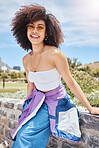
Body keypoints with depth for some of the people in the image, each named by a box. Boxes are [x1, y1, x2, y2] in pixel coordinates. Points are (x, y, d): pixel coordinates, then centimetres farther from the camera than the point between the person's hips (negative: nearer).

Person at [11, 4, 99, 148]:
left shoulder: (54, 54, -21)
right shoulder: (26, 59, -1)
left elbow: (71, 82, -15)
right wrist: (27, 106, 21)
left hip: (55, 101, -5)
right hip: (37, 100, 6)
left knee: (27, 136, -17)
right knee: (21, 135, -7)